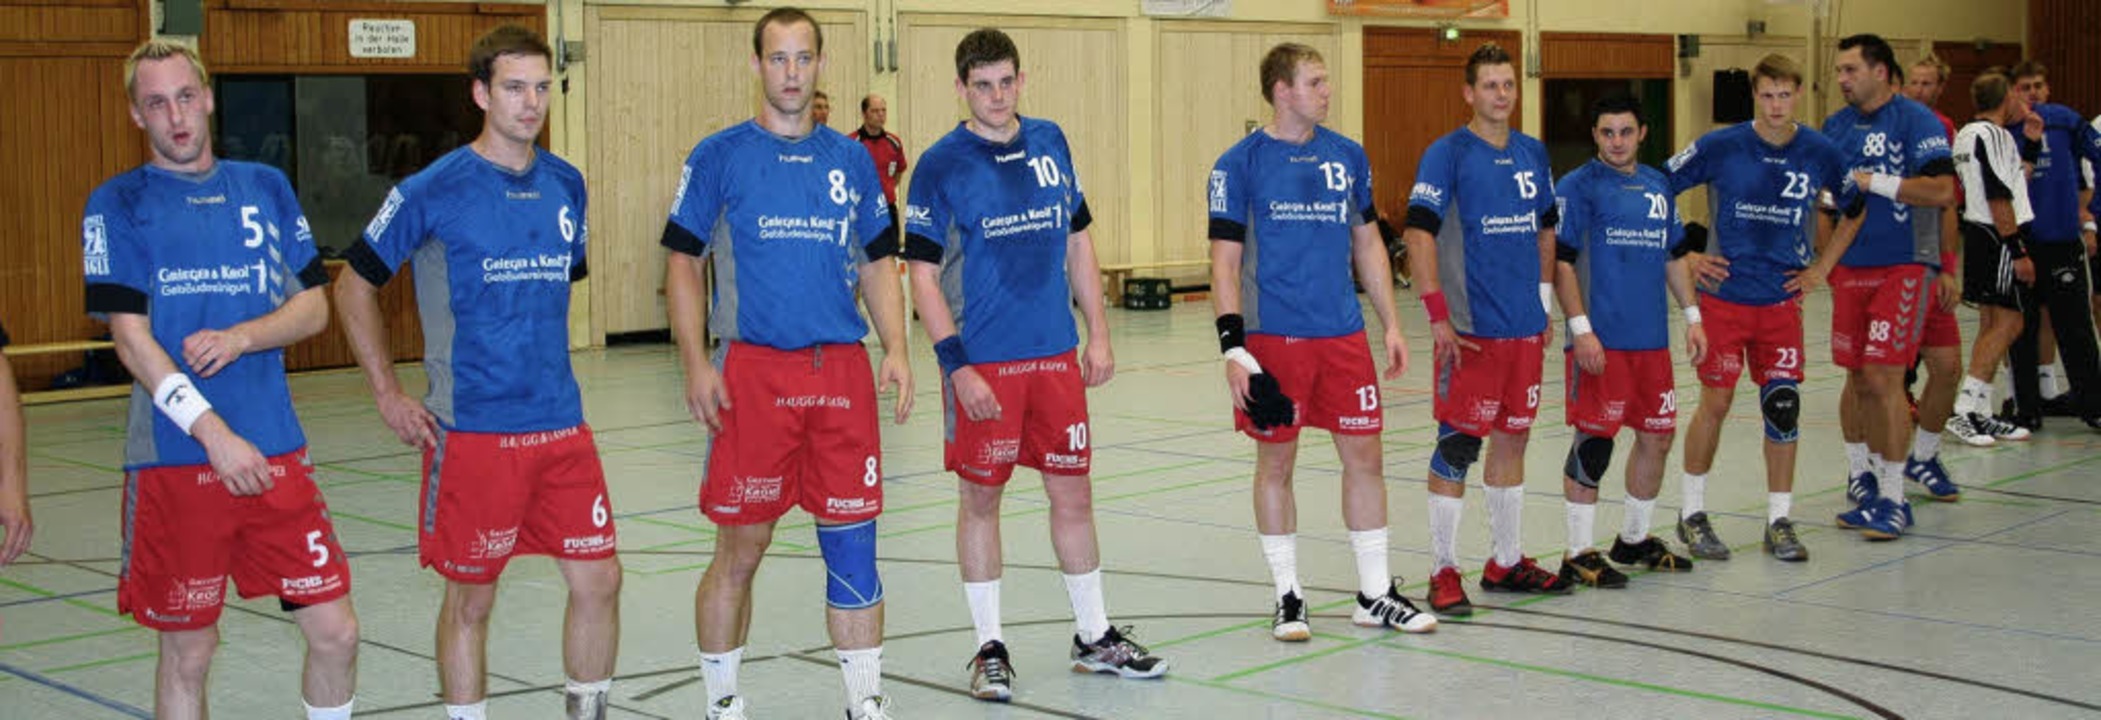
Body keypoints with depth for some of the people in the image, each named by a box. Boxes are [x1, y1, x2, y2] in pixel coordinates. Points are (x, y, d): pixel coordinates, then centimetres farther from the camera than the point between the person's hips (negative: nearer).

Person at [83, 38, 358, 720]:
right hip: (173, 460, -3)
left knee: (335, 631, 2)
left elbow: (313, 306, 9)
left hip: (276, 453, 3)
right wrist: (215, 435, -16)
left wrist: (240, 338, -11)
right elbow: (130, 337, -8)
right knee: (188, 651, 6)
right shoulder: (118, 204, -1)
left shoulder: (267, 188, 10)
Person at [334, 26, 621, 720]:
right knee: (471, 597, 5)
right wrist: (388, 396, -2)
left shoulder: (566, 184, 7)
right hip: (471, 429, -4)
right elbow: (354, 286, 0)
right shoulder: (433, 191, -8)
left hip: (560, 423, 5)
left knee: (598, 578, 5)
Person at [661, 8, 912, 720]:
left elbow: (878, 265, 15)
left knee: (852, 544, 4)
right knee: (741, 548, 2)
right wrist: (695, 363, -9)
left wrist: (896, 349, 1)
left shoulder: (851, 160, 11)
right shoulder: (719, 155, 1)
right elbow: (683, 262, 2)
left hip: (842, 370, 3)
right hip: (753, 370, -3)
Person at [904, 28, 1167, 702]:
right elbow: (923, 275, -9)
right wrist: (957, 365, -15)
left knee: (1073, 493, 10)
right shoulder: (941, 165, -8)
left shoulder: (1050, 142, 6)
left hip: (1056, 355, 4)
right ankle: (989, 648, 17)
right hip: (983, 364, -4)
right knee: (981, 499, 5)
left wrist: (1098, 334, 10)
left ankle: (1094, 636, 24)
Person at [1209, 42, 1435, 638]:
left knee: (1364, 454, 6)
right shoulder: (1241, 164, -5)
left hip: (1343, 333, 4)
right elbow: (1225, 262, -6)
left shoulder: (1347, 156, 8)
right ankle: (1288, 597, 17)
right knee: (1275, 462, 4)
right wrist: (1234, 348, -12)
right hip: (1274, 337, -4)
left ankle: (1375, 595, 17)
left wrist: (1390, 324, 12)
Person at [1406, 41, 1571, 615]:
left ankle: (1506, 562, 24)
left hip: (1526, 329, 6)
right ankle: (1443, 572, 5)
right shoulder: (1448, 153, -8)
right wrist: (1437, 314, -17)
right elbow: (1418, 233, -13)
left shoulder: (1532, 153, 11)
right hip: (1471, 330, -6)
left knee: (1513, 439, 13)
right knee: (1457, 444, -4)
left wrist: (1545, 300, 16)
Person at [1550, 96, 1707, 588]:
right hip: (1601, 341, -7)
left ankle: (1635, 539, 29)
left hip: (1652, 339, 7)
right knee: (1593, 440, -5)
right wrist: (1580, 328, -17)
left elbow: (1675, 255, 22)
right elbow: (1560, 261, -11)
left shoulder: (1658, 185, 14)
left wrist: (1692, 315, 15)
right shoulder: (1578, 186, -6)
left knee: (1658, 435, 12)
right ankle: (1579, 555, 3)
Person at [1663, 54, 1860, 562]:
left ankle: (1780, 521, 10)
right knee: (1715, 404, 0)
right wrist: (1685, 255, -2)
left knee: (1783, 406, 0)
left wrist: (1823, 266, 10)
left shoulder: (1820, 153, 0)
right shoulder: (1721, 147, -7)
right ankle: (1691, 514, 15)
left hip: (1783, 300, 2)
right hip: (1724, 296, -2)